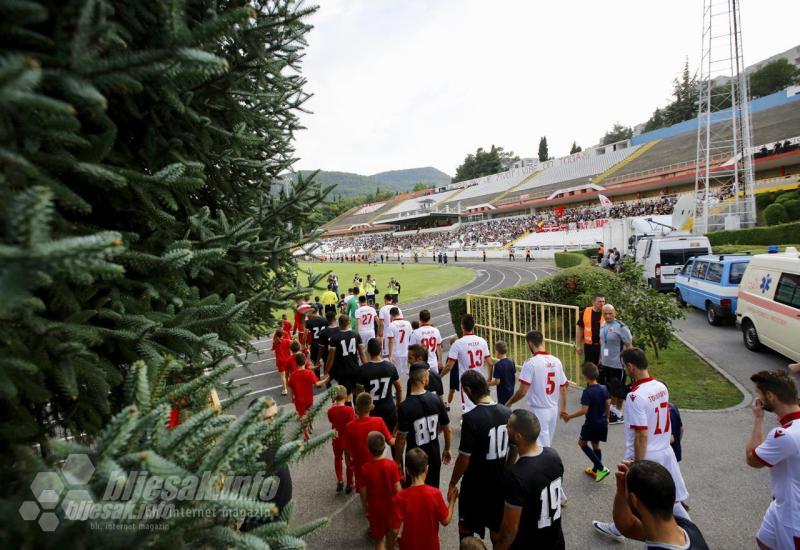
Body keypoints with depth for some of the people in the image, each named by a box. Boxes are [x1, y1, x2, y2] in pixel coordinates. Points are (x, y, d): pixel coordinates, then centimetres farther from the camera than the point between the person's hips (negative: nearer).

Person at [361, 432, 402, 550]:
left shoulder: (365, 468, -21)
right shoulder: (392, 465, -20)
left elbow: (364, 492, -11)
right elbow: (397, 489, -14)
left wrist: (366, 508, 6)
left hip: (375, 508, 0)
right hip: (391, 506, 1)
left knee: (379, 539, 17)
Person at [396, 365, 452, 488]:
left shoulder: (405, 406, -22)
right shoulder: (436, 400, -10)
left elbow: (401, 439, -18)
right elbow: (447, 429, 1)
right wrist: (447, 449, 16)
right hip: (434, 456, 4)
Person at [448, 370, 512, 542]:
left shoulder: (471, 418, -26)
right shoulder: (506, 412, -7)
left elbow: (464, 459, -20)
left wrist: (453, 484, -5)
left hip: (476, 484, -5)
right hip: (500, 481, 5)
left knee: (466, 528, 18)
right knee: (497, 528, 22)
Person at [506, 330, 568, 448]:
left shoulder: (531, 362, -18)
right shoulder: (556, 361, 1)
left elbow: (522, 391, -19)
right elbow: (563, 388, 9)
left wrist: (509, 403, -3)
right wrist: (563, 408, 23)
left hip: (538, 411, -6)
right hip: (554, 409, 7)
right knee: (547, 444, 23)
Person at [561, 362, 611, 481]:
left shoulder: (587, 392, -23)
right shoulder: (603, 388, -4)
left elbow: (584, 410, -28)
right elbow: (608, 404, 3)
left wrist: (569, 416, -21)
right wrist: (606, 417, 19)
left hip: (592, 423, -7)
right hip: (602, 423, 7)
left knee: (582, 443, 12)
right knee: (595, 445, 21)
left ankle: (601, 468, 5)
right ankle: (595, 470, 32)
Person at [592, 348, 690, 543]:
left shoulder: (635, 396, -26)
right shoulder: (662, 387, -1)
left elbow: (642, 435, -24)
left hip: (645, 456, -6)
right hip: (665, 452, 6)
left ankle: (617, 529, 36)